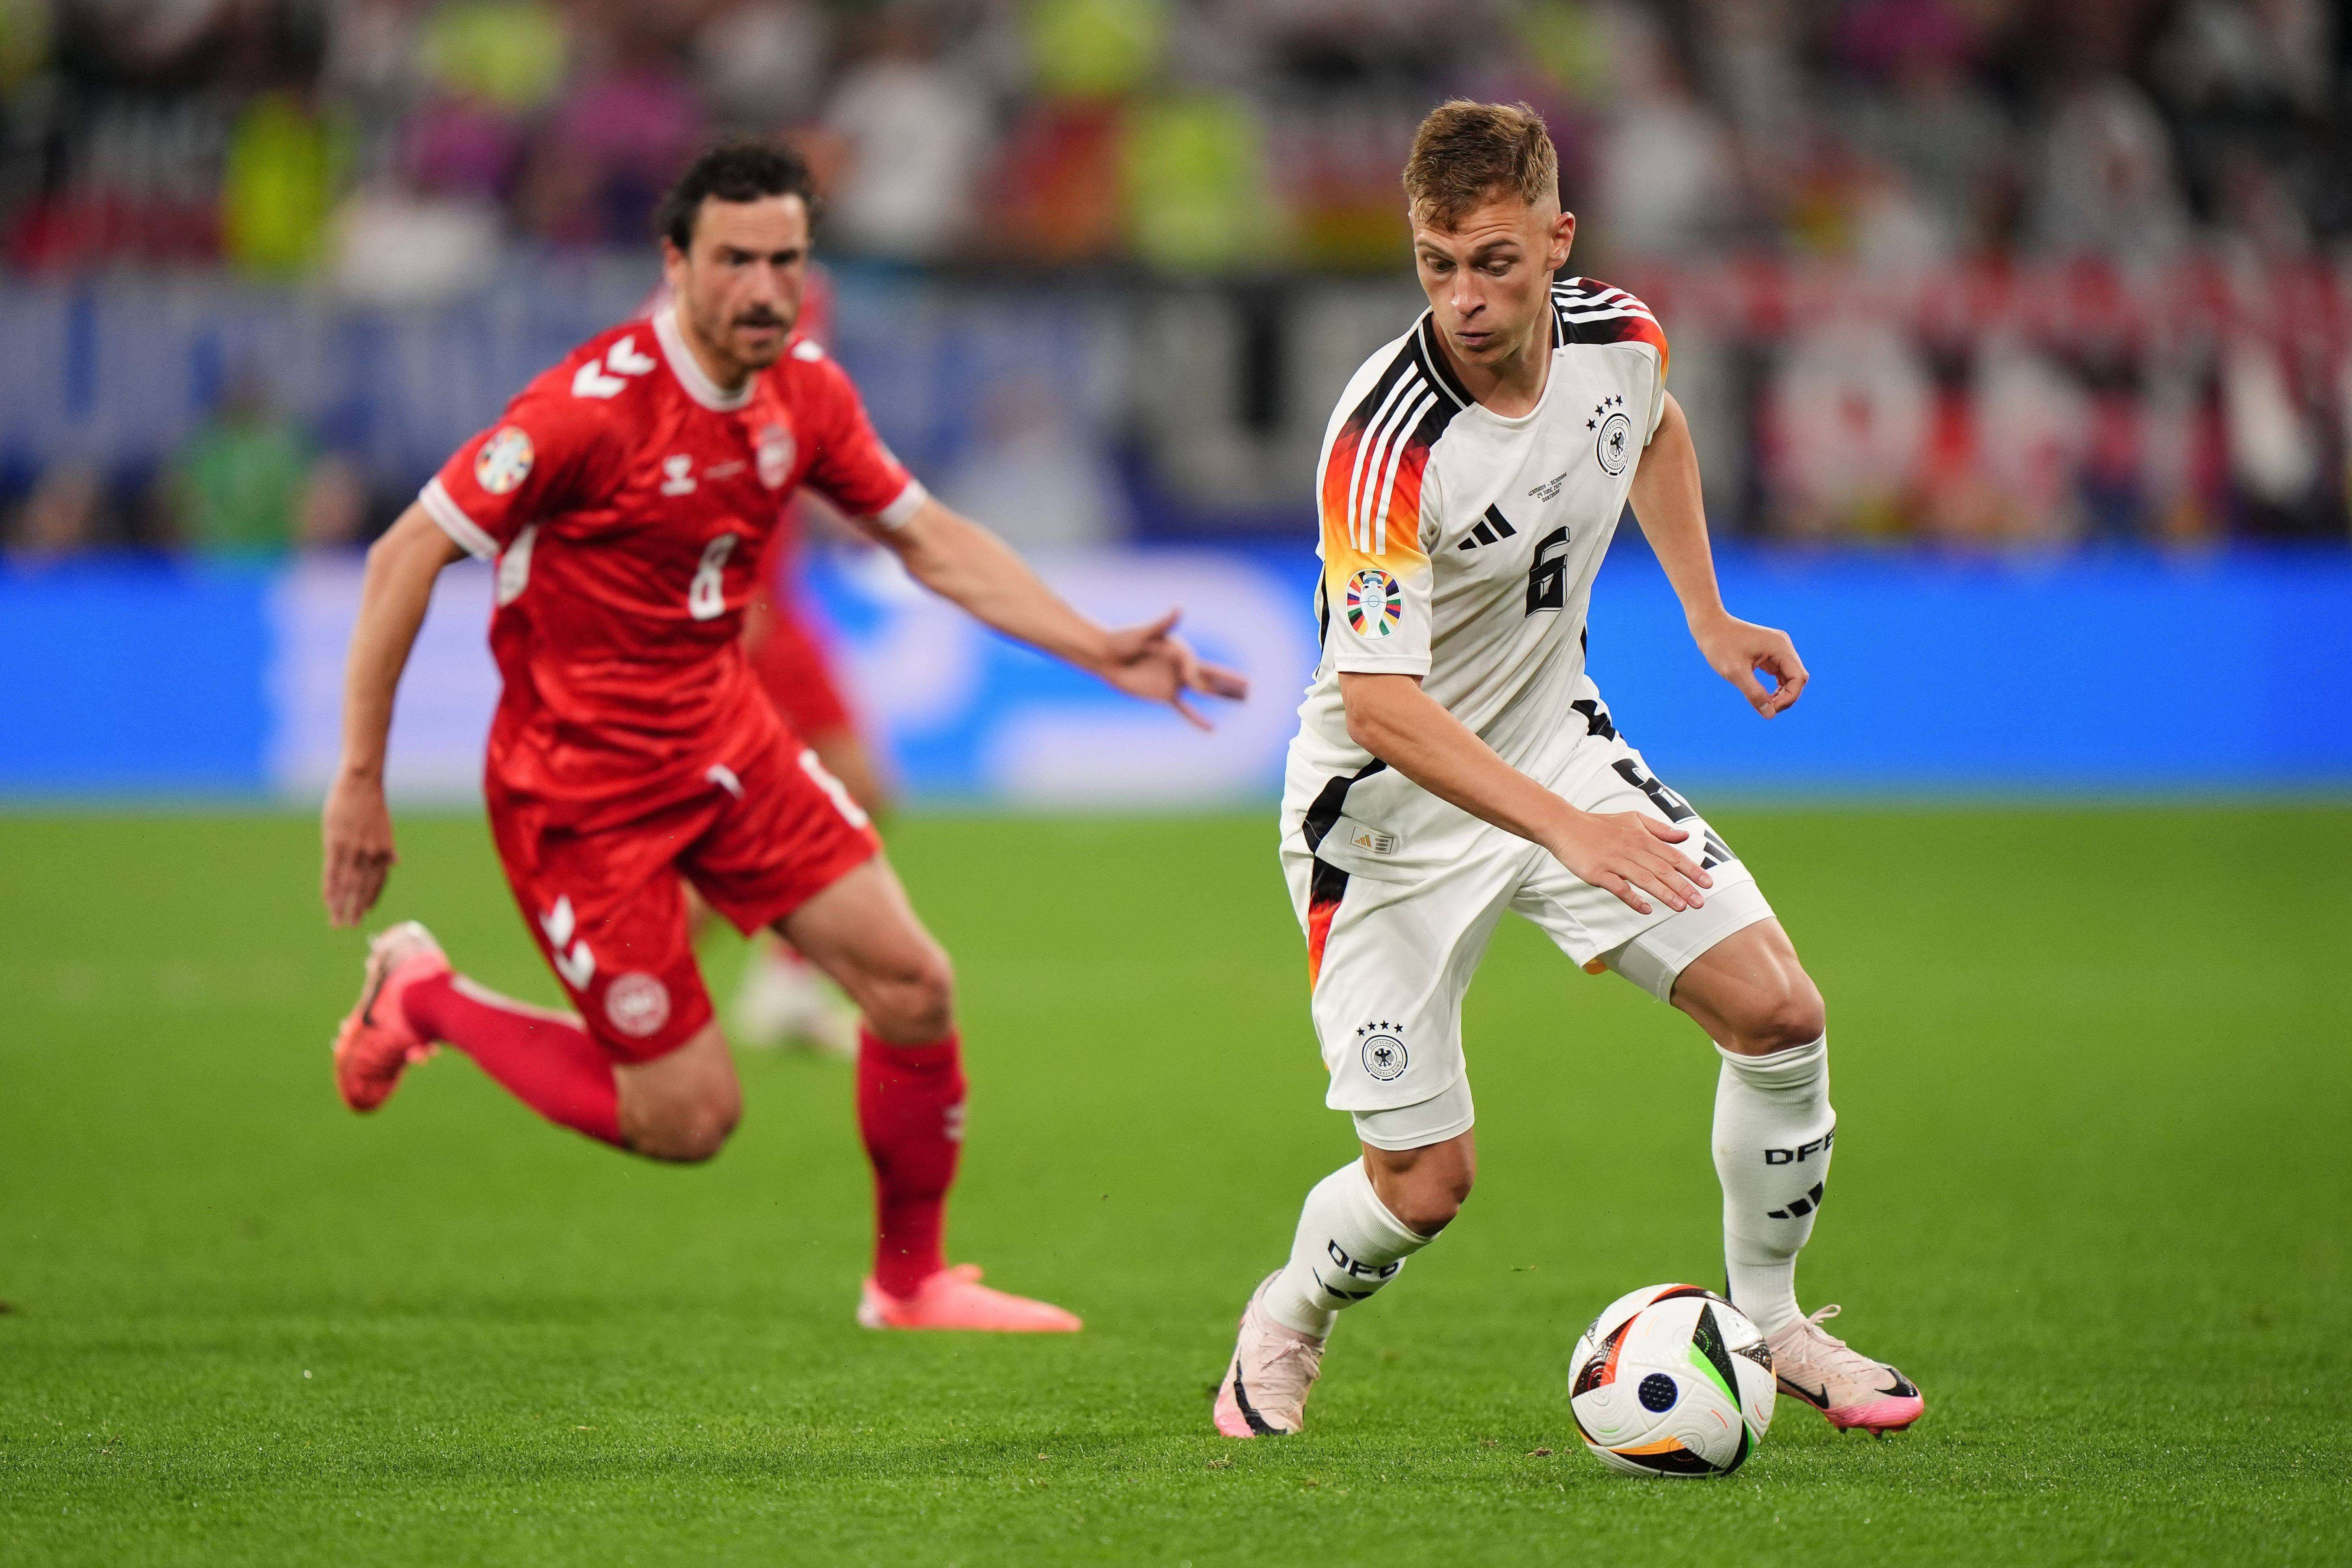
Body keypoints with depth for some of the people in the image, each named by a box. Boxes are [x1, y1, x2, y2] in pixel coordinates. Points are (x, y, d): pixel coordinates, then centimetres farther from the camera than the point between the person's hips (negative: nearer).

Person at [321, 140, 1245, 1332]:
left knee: (913, 988, 0)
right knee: (690, 1118, -6)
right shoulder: (595, 406, -24)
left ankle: (911, 1282, 21)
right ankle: (422, 998, 17)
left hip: (727, 741, 7)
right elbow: (408, 555, -20)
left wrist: (1100, 651, 2)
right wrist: (360, 779, -20)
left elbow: (930, 542, 12)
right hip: (580, 779, -7)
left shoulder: (804, 394, -2)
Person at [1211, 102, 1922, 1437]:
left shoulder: (1617, 337, -10)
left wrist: (1708, 617, 13)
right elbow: (1384, 707, -35)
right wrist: (1568, 829, -43)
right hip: (1392, 808, -6)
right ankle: (1288, 1325, 29)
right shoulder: (1386, 442, -32)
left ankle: (1768, 1321, 16)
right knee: (1423, 1188, -5)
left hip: (1561, 747, 6)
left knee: (1779, 1010, -6)